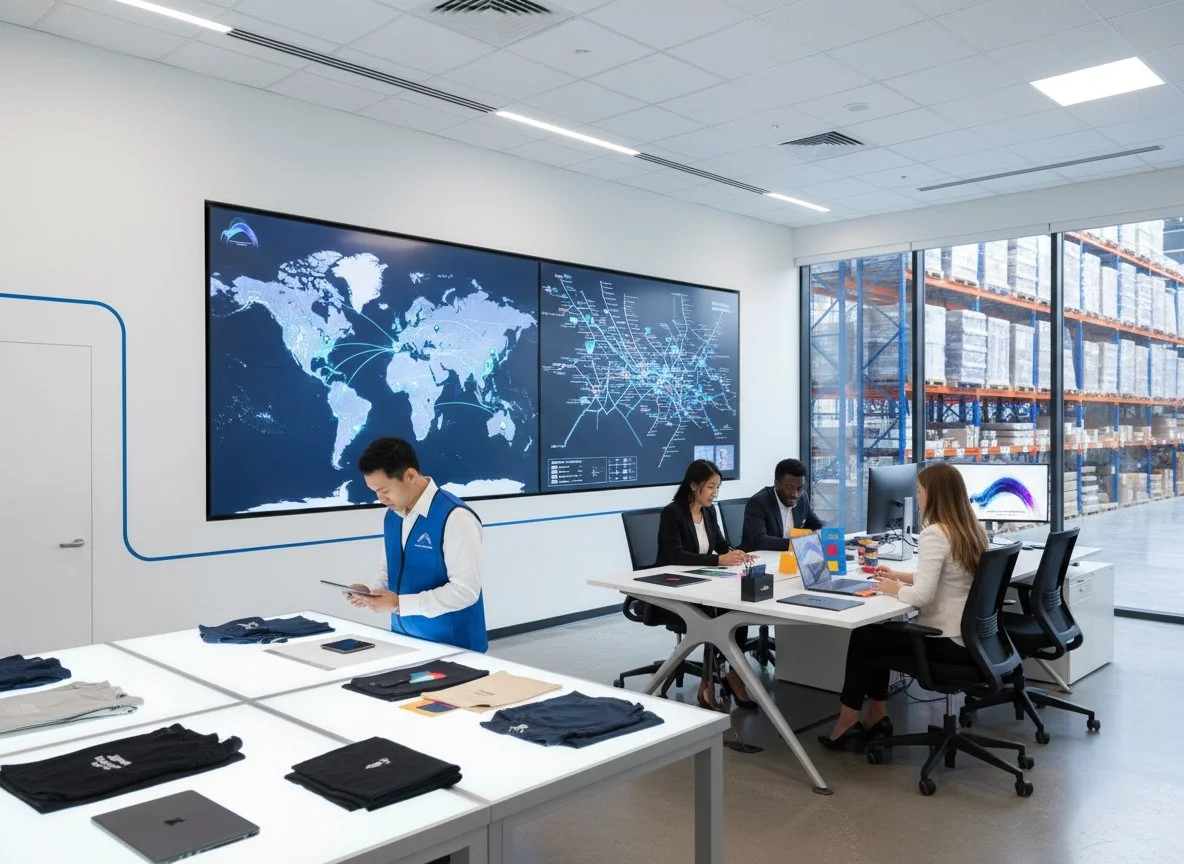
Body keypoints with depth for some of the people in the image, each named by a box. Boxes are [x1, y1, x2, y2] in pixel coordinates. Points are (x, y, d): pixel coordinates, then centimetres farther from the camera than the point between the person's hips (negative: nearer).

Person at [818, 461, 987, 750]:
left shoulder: (934, 534, -22)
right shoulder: (972, 530, 6)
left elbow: (922, 596, -28)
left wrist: (895, 589, -9)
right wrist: (903, 577, 14)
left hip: (946, 643, -9)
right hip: (968, 637, 9)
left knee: (862, 639, 10)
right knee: (876, 636, 23)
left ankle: (849, 723, 20)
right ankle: (877, 719, 26)